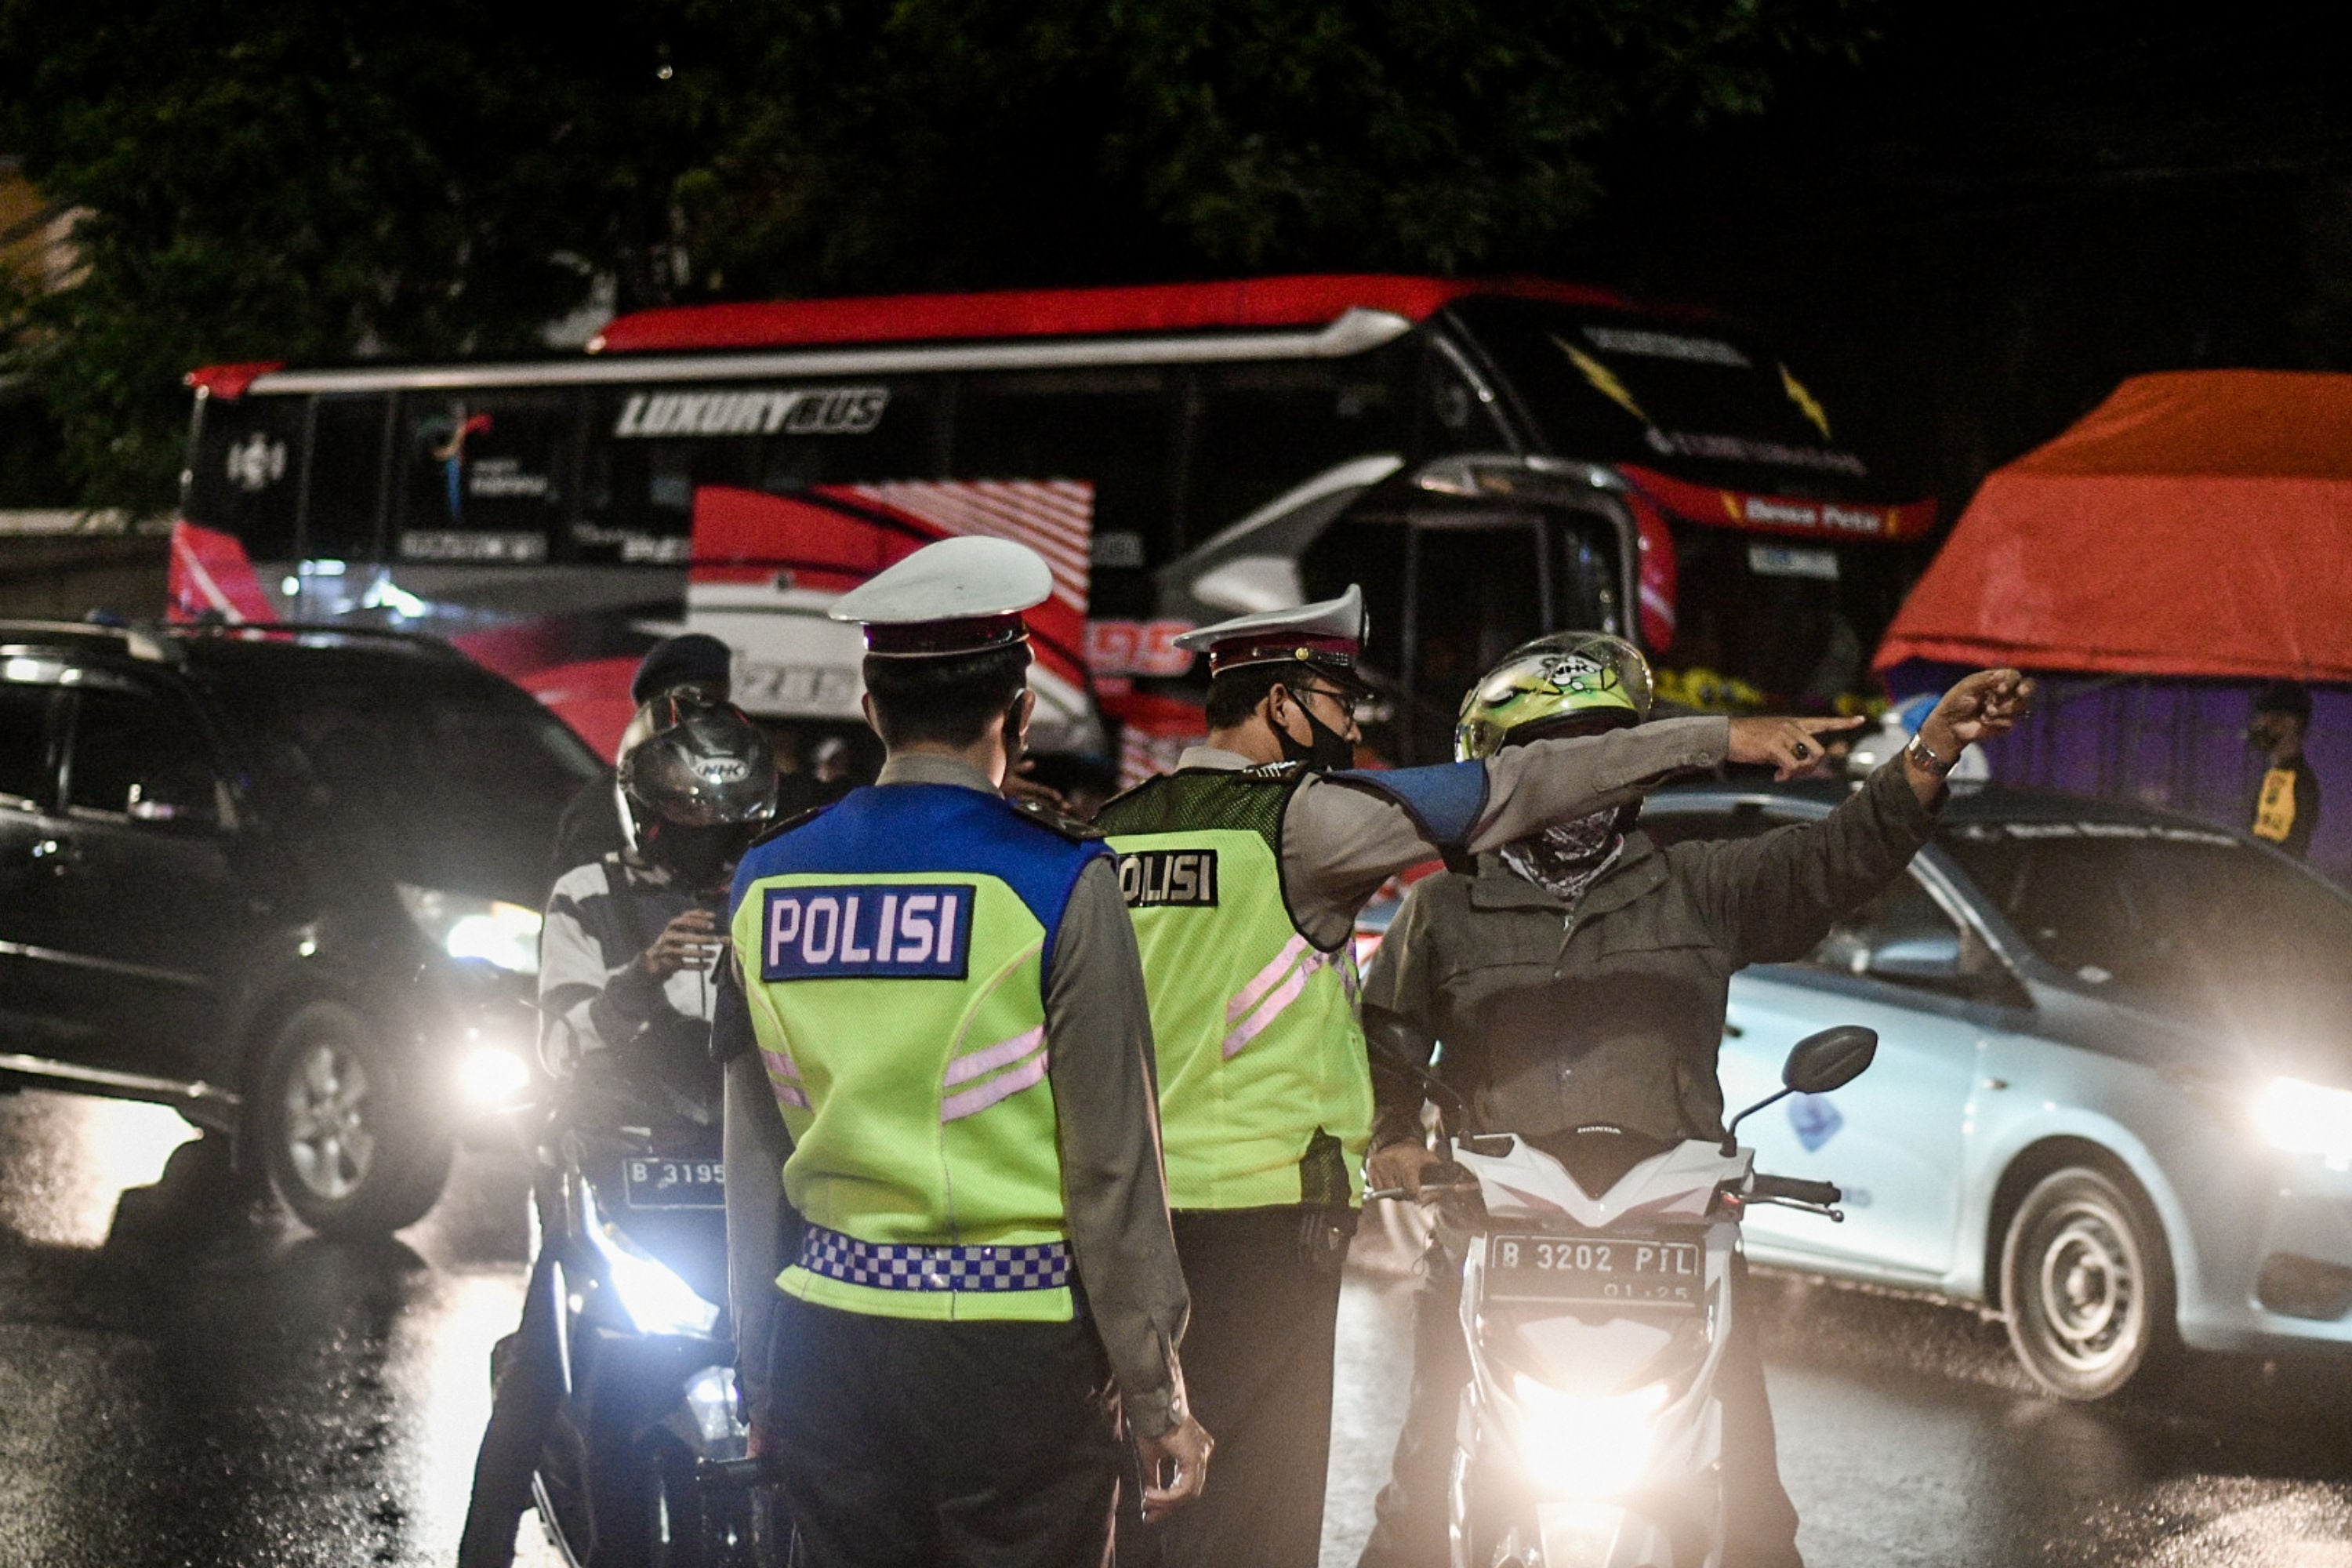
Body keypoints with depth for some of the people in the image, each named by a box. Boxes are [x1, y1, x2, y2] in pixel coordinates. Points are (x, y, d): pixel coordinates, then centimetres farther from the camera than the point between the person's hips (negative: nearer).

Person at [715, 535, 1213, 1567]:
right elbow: (1111, 1167, -8)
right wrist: (1158, 1395, -1)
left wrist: (764, 1372, 19)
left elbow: (752, 1163, 11)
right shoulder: (1059, 886, -9)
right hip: (1019, 1342, -4)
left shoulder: (767, 884, 6)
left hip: (830, 1330, 5)